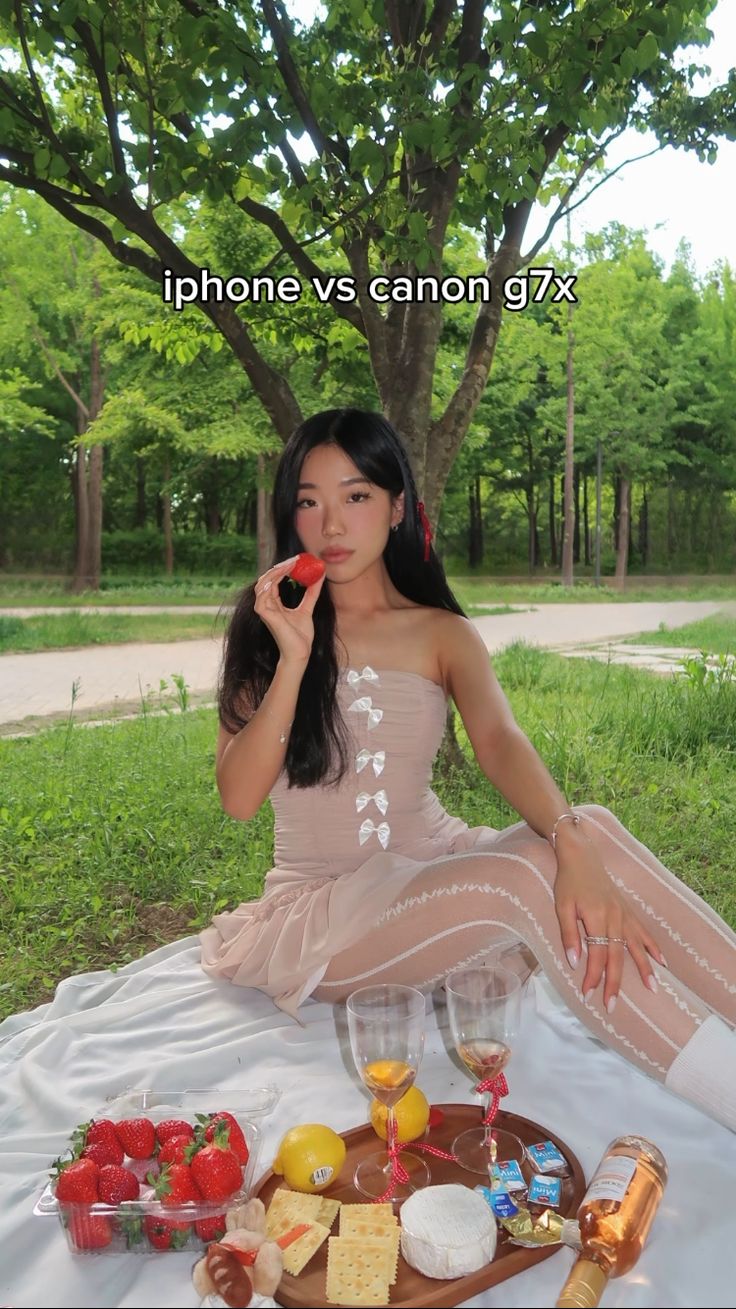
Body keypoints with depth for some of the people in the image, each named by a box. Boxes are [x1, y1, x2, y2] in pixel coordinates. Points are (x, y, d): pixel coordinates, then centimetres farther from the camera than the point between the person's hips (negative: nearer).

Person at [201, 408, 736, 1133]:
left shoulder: (443, 634, 5)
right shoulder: (266, 625, 0)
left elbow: (499, 741, -15)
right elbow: (239, 797, -9)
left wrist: (573, 844, -35)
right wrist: (294, 659, -20)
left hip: (435, 863, 3)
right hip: (322, 904, -3)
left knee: (593, 827, -26)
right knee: (527, 879, -31)